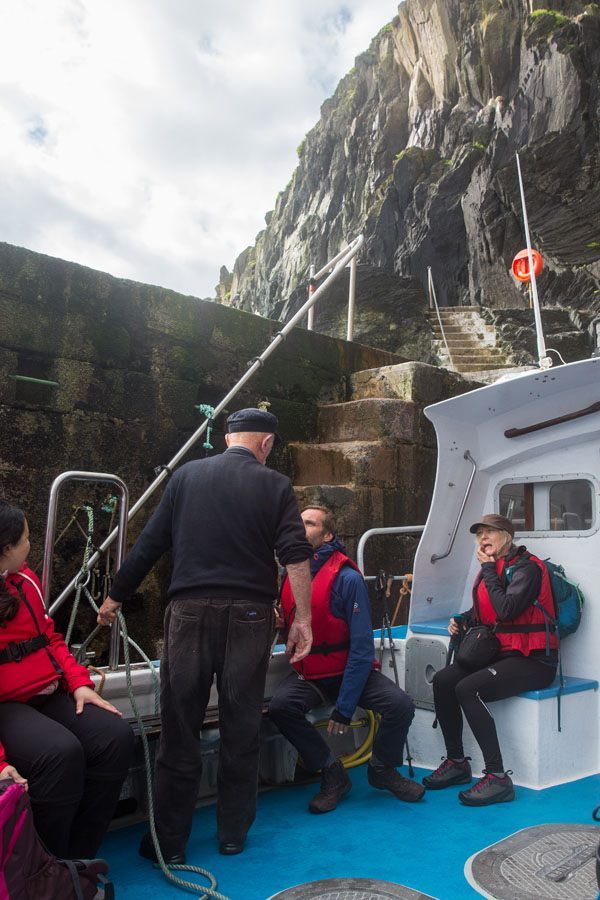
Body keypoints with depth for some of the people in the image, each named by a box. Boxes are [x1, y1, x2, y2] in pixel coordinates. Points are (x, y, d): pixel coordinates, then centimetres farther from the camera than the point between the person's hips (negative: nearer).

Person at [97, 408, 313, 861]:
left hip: (190, 610, 1)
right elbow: (296, 556, -7)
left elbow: (149, 543, 8)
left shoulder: (186, 475, 7)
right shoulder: (275, 485, 2)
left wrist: (116, 596, 17)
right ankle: (233, 833, 24)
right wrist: (303, 619, -3)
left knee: (180, 729, 8)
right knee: (242, 728, 12)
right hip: (250, 614, 0)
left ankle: (169, 841, 19)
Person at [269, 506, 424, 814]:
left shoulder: (347, 578, -18)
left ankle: (381, 770, 10)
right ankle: (333, 775, -2)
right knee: (280, 706, -27)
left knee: (401, 705, -24)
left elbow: (362, 647, -18)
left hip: (349, 670, -3)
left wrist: (344, 707, -20)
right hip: (307, 674, 3)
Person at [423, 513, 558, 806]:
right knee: (442, 680, -3)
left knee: (468, 689, -27)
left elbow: (506, 610, -28)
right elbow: (479, 610, 27)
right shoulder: (490, 570, 12)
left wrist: (488, 569, -16)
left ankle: (497, 777, -20)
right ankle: (456, 762, 9)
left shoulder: (527, 567, -13)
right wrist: (461, 620, 5)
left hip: (533, 661, -9)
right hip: (500, 654, 9)